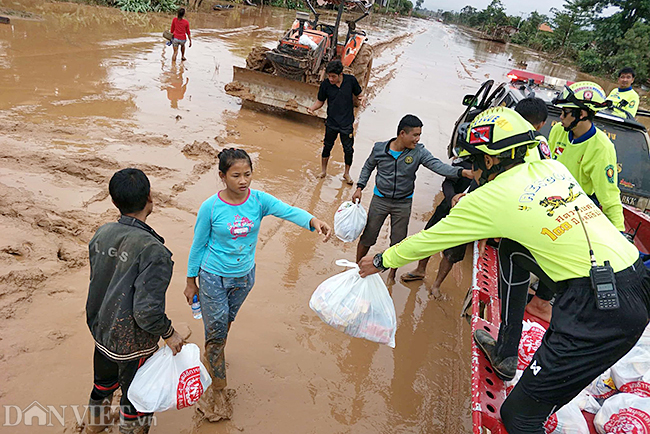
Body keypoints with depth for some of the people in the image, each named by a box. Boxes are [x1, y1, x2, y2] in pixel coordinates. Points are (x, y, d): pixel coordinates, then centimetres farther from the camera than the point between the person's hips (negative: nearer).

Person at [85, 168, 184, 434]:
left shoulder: (102, 234, -9)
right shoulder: (153, 251, -31)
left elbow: (96, 280, 5)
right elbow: (147, 311, -31)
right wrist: (169, 334, -14)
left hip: (101, 330, 7)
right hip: (132, 342, -7)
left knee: (103, 382, 33)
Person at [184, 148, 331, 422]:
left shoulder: (259, 200, -14)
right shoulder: (210, 208, -19)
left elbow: (288, 211, -31)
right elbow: (198, 245, -8)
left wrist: (313, 220, -51)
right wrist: (191, 282, 0)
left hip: (244, 276, 3)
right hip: (213, 278, -3)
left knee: (226, 322, 25)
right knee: (215, 331, 3)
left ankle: (214, 355, 55)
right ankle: (218, 389, 21)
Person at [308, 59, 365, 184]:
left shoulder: (351, 80, -9)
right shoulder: (325, 84, -9)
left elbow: (357, 95, 6)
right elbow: (320, 101, 3)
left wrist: (361, 98, -17)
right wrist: (312, 108, -17)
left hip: (347, 123, 0)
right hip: (331, 122, 0)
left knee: (348, 149, 7)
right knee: (327, 147, 13)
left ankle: (346, 173, 28)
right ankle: (323, 170, 35)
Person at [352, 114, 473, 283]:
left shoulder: (418, 152, -11)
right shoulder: (379, 148, -10)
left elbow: (438, 166, -24)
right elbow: (368, 167, 8)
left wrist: (463, 172, -40)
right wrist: (359, 188, 0)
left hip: (403, 204, 1)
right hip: (380, 200, 0)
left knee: (398, 242, 10)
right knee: (367, 237, 6)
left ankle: (392, 273, 36)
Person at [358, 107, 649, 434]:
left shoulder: (493, 198, -9)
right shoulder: (552, 168, 9)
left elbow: (427, 240, 2)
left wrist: (381, 261, 16)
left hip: (603, 310, -8)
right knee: (510, 250, 22)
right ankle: (505, 350, 31)